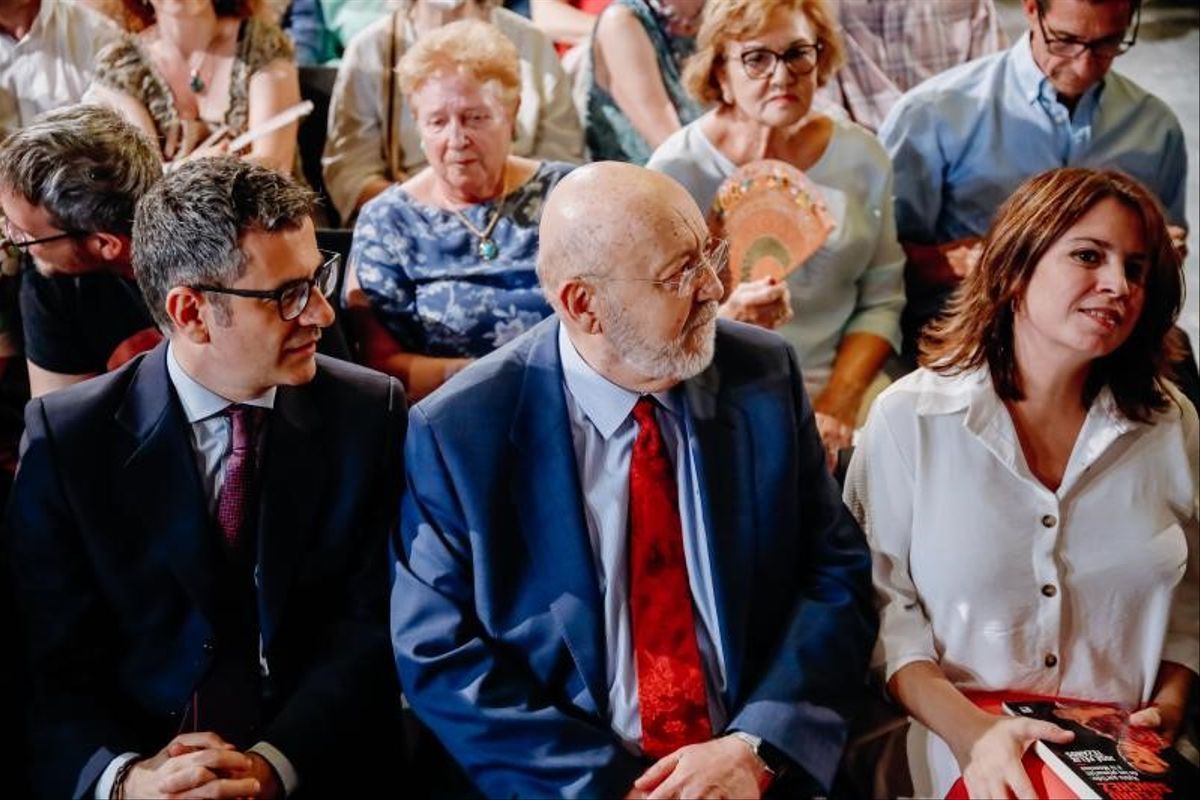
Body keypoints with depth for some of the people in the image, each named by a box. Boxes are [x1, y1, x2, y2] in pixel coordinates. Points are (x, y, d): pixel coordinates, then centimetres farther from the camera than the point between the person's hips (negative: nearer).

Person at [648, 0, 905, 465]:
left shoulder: (862, 157, 5)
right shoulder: (677, 170, -5)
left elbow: (882, 300, 7)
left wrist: (840, 400, -8)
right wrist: (725, 320, -26)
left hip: (842, 387, 3)